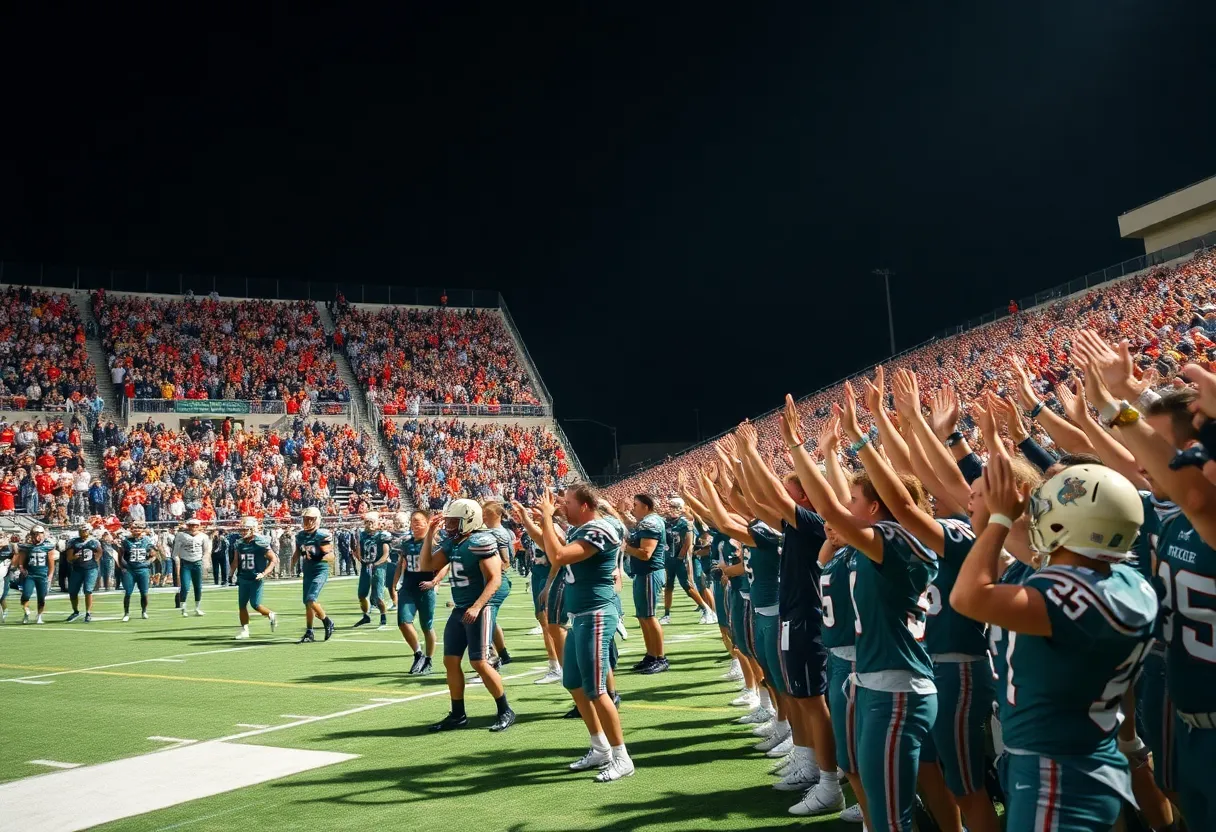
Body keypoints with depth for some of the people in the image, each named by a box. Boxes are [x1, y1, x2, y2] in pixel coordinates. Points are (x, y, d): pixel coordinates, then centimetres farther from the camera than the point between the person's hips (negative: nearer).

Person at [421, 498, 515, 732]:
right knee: (450, 661, 8)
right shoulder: (451, 543, 8)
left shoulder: (480, 542, -17)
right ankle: (457, 715, 19)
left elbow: (494, 579, -19)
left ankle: (505, 712, 7)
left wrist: (477, 607, -27)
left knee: (479, 663, -8)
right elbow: (427, 566, 14)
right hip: (459, 609, 9)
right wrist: (430, 534, 6)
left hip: (479, 610, -9)